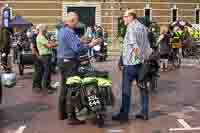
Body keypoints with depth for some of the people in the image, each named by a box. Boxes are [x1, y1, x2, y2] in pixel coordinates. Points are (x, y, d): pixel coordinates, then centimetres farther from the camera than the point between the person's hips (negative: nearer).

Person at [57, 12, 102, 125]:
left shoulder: (62, 31, 12)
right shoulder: (69, 33, -18)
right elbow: (77, 49, -24)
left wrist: (80, 41, 15)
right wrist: (90, 45, -20)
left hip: (62, 61, 10)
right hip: (70, 62, -10)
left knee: (64, 88, 15)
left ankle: (62, 113, 24)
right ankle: (72, 117, -6)